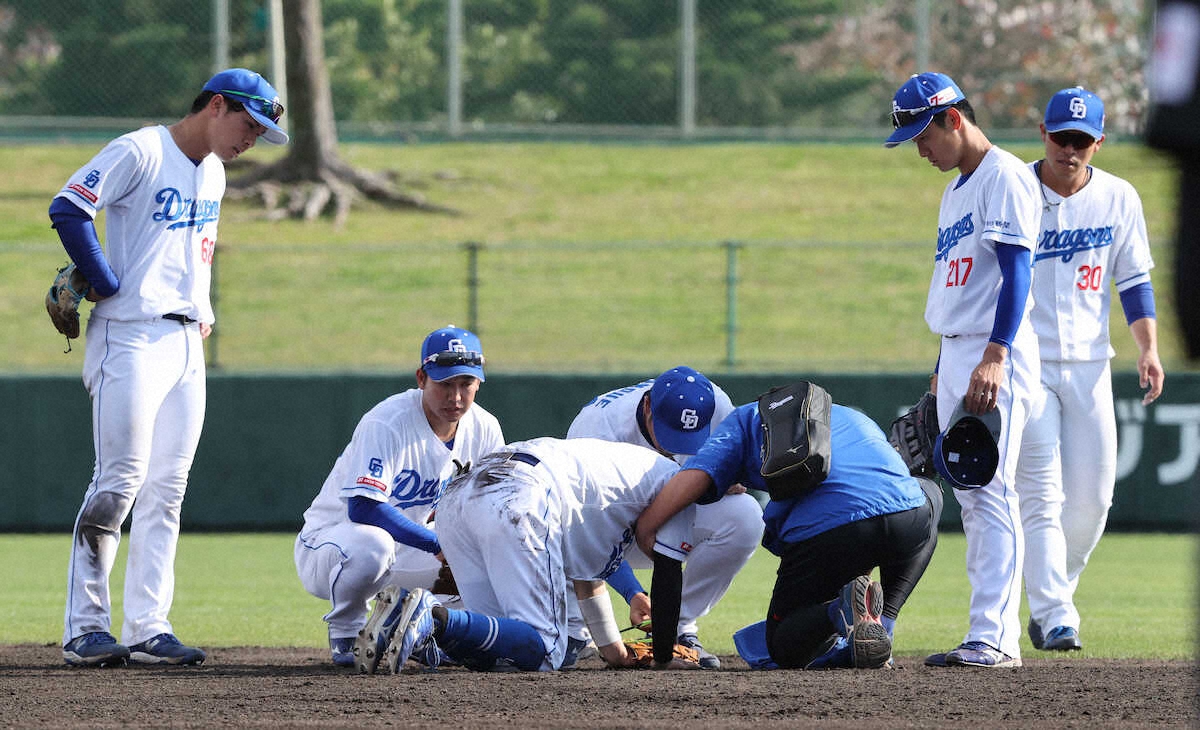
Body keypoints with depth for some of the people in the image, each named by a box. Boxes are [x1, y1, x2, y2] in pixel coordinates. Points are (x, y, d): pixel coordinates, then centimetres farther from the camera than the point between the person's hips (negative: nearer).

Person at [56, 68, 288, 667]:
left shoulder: (213, 173, 18)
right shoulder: (139, 153, -8)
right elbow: (68, 209, -17)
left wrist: (203, 313, 14)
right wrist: (108, 286, -16)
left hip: (187, 344, 8)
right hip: (131, 340, -8)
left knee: (166, 492, 5)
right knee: (120, 482, -11)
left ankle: (147, 629, 6)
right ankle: (84, 628, -7)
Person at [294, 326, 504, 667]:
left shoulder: (484, 429, -6)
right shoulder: (387, 423, -27)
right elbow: (362, 507, -36)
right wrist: (438, 544, -38)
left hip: (406, 553, 6)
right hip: (328, 544, -6)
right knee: (371, 544, -41)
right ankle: (345, 634, -13)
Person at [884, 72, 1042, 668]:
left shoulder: (1005, 177, -10)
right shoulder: (956, 190, 21)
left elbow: (1016, 271, -19)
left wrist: (994, 357, -28)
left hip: (996, 357, -10)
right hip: (953, 358, 10)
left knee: (992, 495, -14)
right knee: (971, 502, 7)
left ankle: (995, 636, -18)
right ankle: (988, 635, 8)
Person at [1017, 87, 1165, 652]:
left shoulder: (1119, 199, 4)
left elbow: (1134, 280, 7)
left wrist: (1148, 348, -8)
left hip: (1088, 366, 3)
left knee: (1092, 496, 1)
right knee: (1041, 494, -11)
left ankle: (1049, 598, 21)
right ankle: (1055, 617, -15)